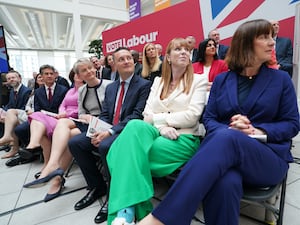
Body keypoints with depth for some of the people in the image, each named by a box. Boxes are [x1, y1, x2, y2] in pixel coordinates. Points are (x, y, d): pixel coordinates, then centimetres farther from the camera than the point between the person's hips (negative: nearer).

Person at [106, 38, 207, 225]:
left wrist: (159, 117, -5)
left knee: (129, 151, -28)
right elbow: (147, 115, 7)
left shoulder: (198, 80, 7)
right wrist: (162, 127, -14)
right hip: (157, 133, 4)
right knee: (135, 126, -32)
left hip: (183, 139, -4)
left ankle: (127, 209, -15)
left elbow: (192, 116, -8)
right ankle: (128, 209, -27)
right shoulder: (158, 82, 19)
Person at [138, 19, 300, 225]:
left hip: (270, 158, 0)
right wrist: (228, 129, -15)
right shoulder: (222, 80, 12)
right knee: (225, 183, -40)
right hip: (225, 147, 1)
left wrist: (258, 131, -12)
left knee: (226, 139, -38)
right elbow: (209, 119, 8)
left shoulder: (281, 79, 10)